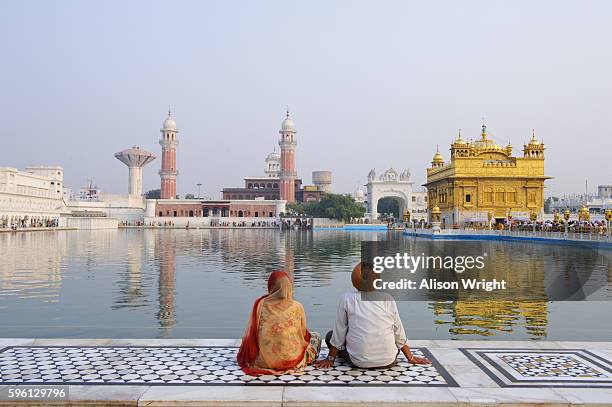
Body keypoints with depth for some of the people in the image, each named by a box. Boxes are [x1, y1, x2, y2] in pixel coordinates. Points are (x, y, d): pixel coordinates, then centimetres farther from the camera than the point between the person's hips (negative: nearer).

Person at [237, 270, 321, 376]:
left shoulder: (260, 305, -10)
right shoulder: (297, 307, -13)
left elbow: (251, 334, -1)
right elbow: (303, 334, 0)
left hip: (264, 362, 2)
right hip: (291, 360, -1)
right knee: (316, 336, 22)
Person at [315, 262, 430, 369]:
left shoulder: (347, 299, -6)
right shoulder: (388, 299, -3)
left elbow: (339, 333, 0)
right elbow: (399, 333, 6)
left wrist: (330, 359, 12)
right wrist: (411, 358, 19)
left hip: (358, 362, -2)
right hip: (388, 362, 2)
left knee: (330, 335, 17)